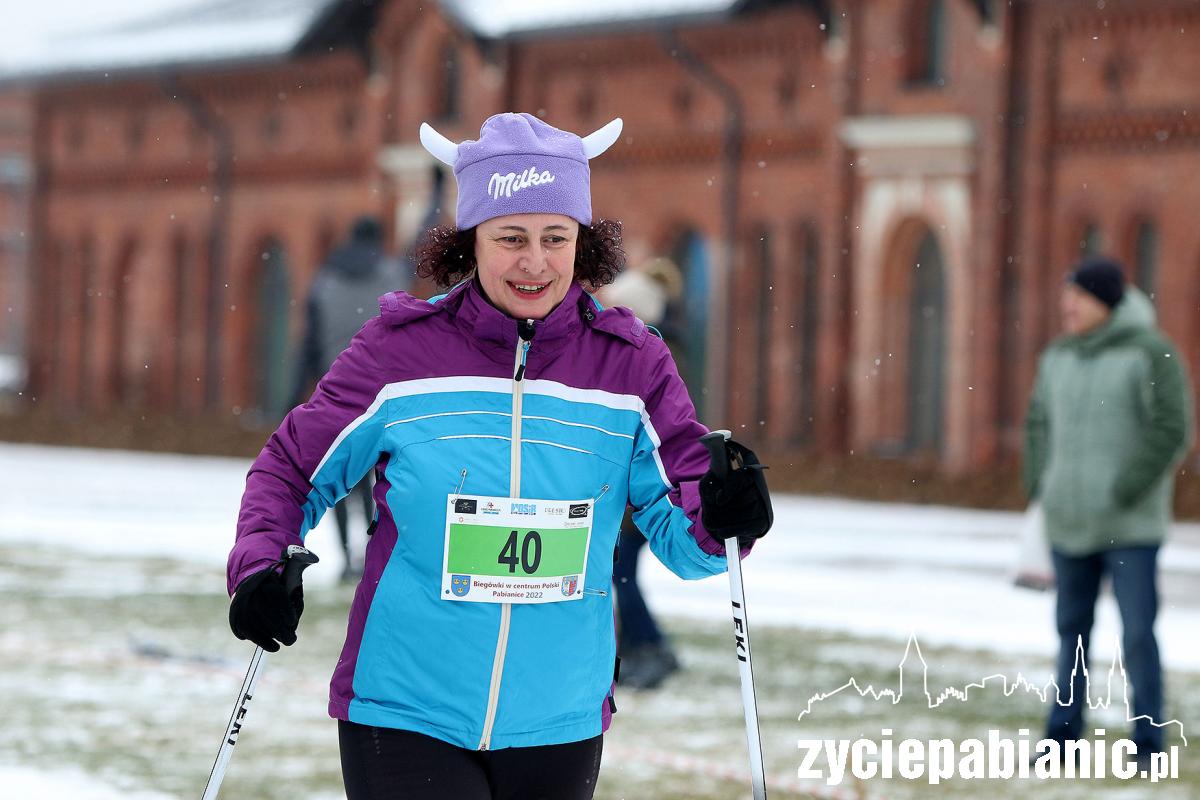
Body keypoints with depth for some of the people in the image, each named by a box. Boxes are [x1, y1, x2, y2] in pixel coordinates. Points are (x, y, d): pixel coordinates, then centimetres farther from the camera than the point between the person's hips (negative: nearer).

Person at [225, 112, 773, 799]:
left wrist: (720, 517, -23)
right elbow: (291, 470, 5)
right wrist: (261, 570, -13)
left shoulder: (631, 365, -1)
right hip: (404, 717, -3)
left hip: (559, 728, 3)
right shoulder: (400, 351, -6)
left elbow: (680, 536, 0)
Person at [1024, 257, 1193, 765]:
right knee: (1072, 628, 10)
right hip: (1070, 523, 6)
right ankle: (1063, 737, 17)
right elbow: (1040, 423, 20)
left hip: (1131, 526, -6)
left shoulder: (1149, 352, -10)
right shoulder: (1058, 358, 9)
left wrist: (1124, 494, -17)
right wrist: (1040, 488, 7)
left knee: (1138, 633, -7)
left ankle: (1148, 744, 0)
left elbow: (1171, 431, -15)